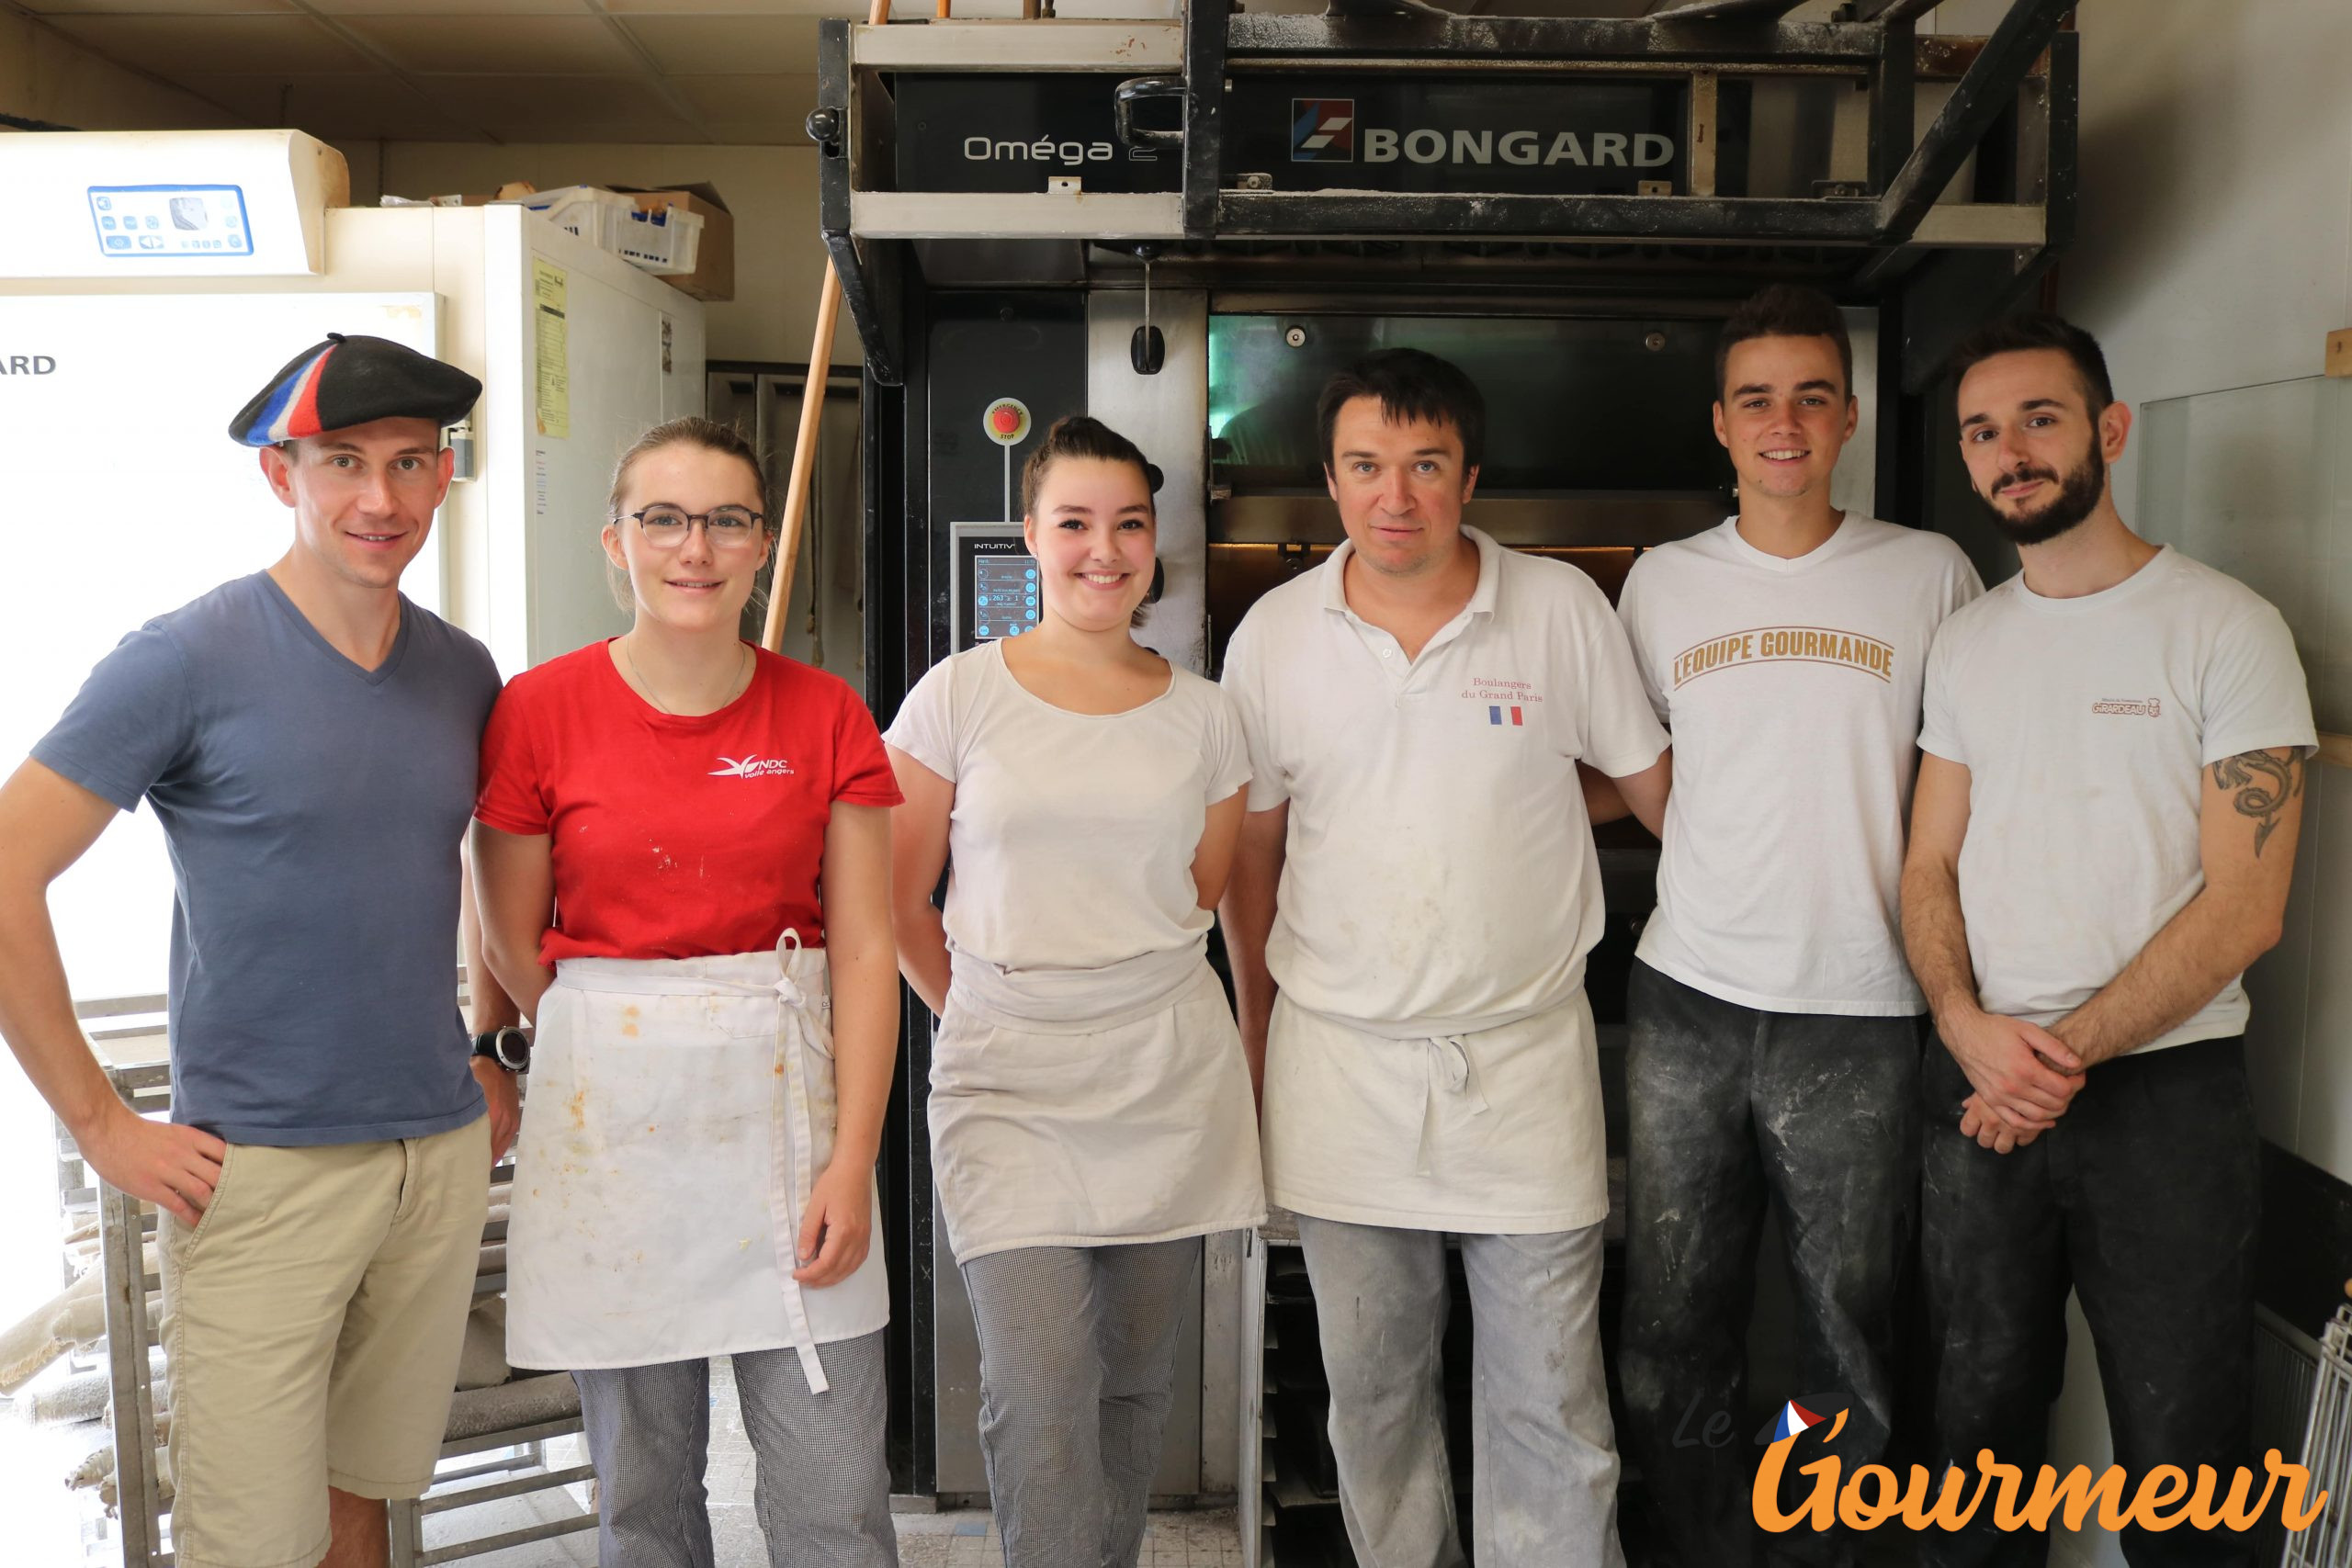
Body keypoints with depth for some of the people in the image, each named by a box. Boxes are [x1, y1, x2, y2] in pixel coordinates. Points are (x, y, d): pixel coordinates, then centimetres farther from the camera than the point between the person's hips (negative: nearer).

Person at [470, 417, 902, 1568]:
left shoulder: (825, 715, 1)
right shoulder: (540, 711, -2)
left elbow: (864, 952, -1)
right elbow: (515, 947, 7)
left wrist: (852, 1160, -8)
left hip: (788, 1096, 1)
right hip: (611, 1116, 0)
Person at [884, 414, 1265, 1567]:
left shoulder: (1203, 714, 6)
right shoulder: (960, 694, -1)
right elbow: (898, 903, 5)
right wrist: (990, 1015, 7)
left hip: (1169, 1081, 3)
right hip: (1007, 1083, -2)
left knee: (1136, 1380, 13)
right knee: (1037, 1393, -10)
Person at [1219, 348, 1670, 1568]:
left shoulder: (1563, 609, -3)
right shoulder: (1274, 634, 1)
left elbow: (1657, 786, 7)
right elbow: (1252, 844, 10)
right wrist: (1256, 1028, 13)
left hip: (1527, 1055, -1)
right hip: (1340, 1058, 2)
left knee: (1550, 1409, 5)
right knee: (1371, 1393, 14)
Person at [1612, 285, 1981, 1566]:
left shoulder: (1931, 575, 2)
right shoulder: (1662, 581, 8)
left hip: (1856, 1009, -1)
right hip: (1688, 994, 2)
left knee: (1848, 1338, 8)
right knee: (1672, 1338, 8)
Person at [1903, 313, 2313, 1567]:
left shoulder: (2227, 629, -6)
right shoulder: (1965, 642, 10)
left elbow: (2243, 905, -11)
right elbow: (1930, 866, 8)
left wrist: (2065, 1051, -16)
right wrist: (1971, 1028, -10)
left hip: (2165, 1087, -4)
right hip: (1981, 1087, 4)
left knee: (2181, 1461, 5)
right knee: (1982, 1411, 15)